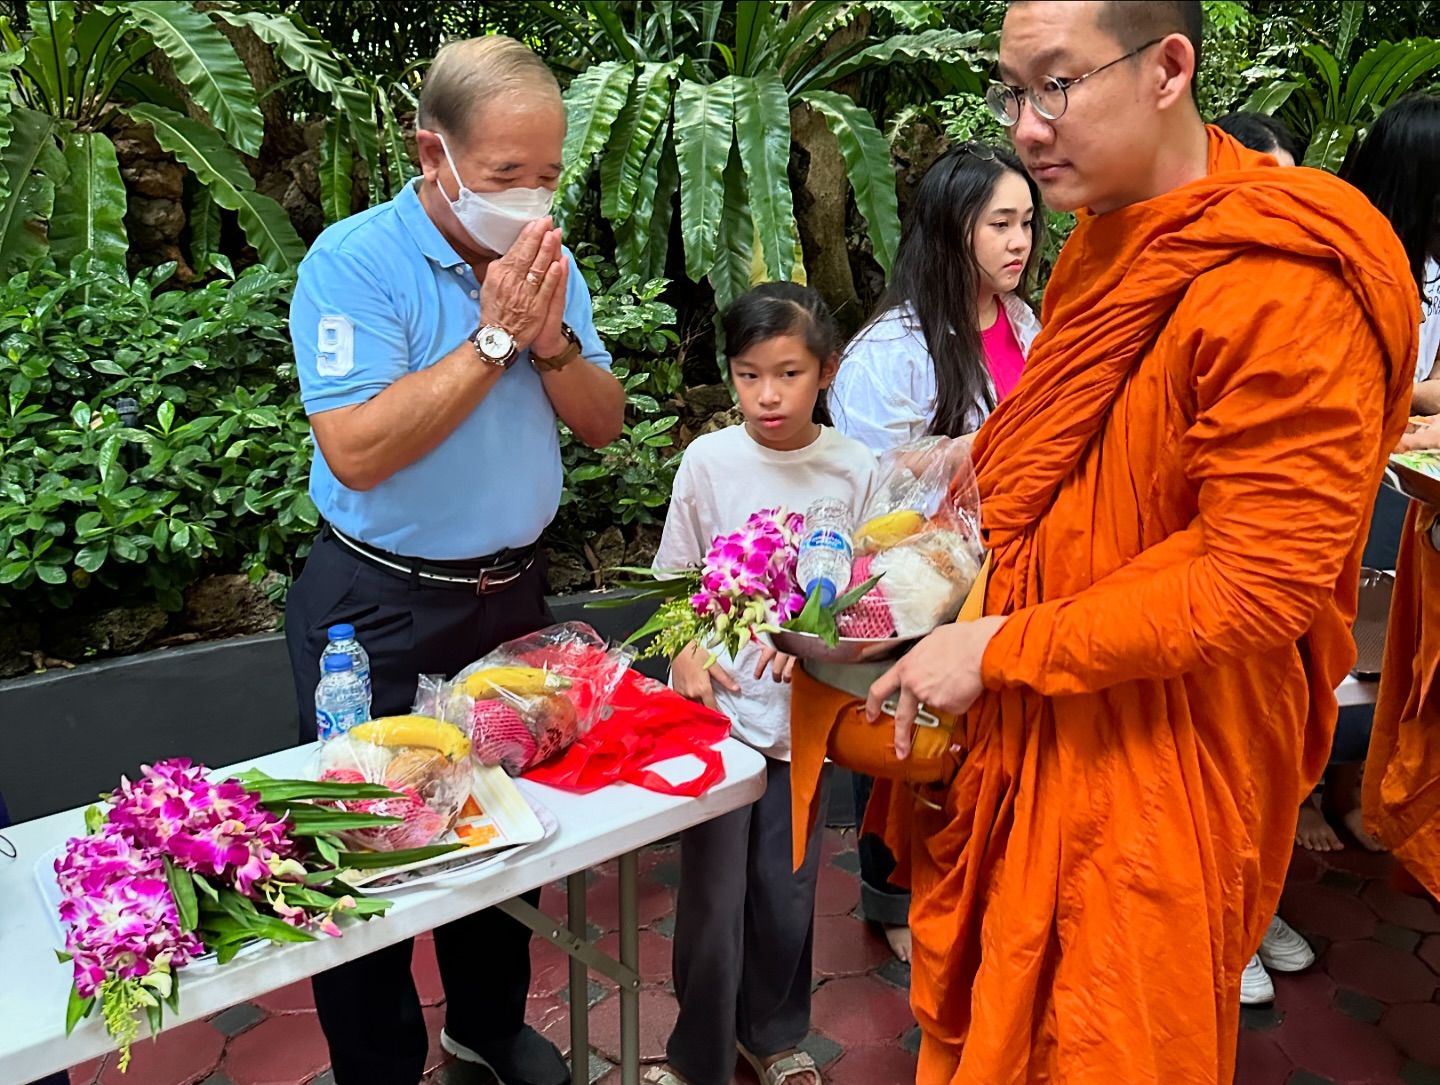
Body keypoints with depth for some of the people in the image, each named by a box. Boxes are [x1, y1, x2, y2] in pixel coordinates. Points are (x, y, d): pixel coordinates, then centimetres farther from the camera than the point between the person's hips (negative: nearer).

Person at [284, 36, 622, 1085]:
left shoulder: (548, 258, 2)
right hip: (381, 611, -5)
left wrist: (552, 339, -17)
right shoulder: (352, 262, -15)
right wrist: (494, 338, -23)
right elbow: (355, 450, -26)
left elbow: (604, 422, 2)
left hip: (513, 591, 6)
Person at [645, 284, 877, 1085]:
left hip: (803, 708, 1)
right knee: (712, 890, 6)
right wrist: (687, 655, -11)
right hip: (716, 703, -1)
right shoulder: (710, 460, -5)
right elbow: (677, 580, 4)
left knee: (787, 887, 14)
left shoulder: (856, 470, -4)